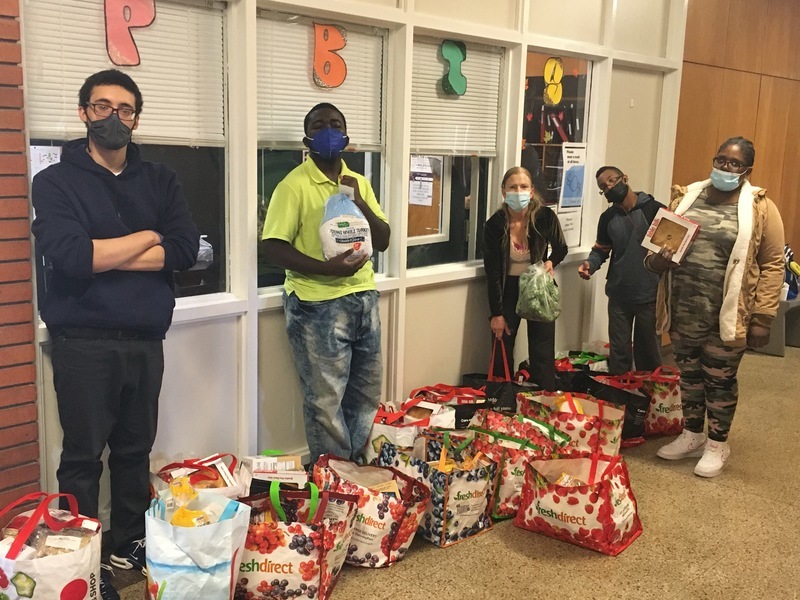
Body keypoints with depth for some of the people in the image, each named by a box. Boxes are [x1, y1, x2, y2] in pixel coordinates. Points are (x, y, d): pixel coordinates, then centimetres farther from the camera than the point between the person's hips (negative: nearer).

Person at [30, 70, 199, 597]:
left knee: (136, 450, 15)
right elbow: (69, 256, -19)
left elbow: (186, 250, -7)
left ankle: (131, 543, 31)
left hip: (146, 340, 4)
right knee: (83, 457, 6)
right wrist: (146, 239, -8)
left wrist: (104, 255, -14)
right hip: (84, 343, -3)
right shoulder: (56, 182, -2)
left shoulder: (161, 181, 8)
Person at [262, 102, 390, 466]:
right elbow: (273, 249, -14)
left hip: (363, 298, 7)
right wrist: (327, 268, -25)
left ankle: (357, 467, 34)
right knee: (326, 399, 1)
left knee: (366, 392, 16)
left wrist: (361, 202, -8)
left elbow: (383, 242, 9)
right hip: (318, 305, -7)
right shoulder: (294, 185, -9)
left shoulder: (359, 183, 12)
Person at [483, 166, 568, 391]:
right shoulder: (494, 225, -14)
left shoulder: (545, 217, -13)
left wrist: (551, 262, -17)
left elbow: (561, 248, 6)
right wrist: (497, 313, -11)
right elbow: (492, 273, -11)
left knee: (543, 353, 1)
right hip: (508, 290, 0)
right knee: (503, 351, 5)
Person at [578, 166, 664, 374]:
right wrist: (589, 264, -9)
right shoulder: (607, 218, 6)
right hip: (618, 296, 3)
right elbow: (601, 250, 13)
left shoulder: (655, 209, -9)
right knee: (618, 351, 13)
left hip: (649, 295, -3)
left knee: (648, 351, 13)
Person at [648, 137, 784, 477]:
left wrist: (762, 317, -11)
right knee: (689, 374, 17)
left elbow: (772, 264, -6)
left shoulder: (760, 208, -6)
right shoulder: (685, 198, 6)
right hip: (683, 312, 4)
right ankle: (692, 436, 36)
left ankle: (717, 444, 28)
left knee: (720, 379, 9)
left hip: (726, 316, -4)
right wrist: (654, 260, -12)